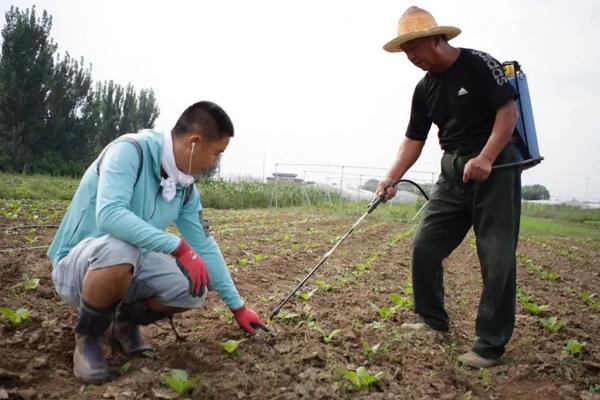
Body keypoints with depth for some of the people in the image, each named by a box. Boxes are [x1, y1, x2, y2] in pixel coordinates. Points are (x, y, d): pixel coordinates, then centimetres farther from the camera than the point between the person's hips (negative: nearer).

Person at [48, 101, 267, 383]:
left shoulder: (186, 187, -2)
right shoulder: (130, 150, -23)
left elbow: (205, 246, 4)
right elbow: (108, 214, -37)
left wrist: (238, 306, 7)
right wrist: (178, 246, -42)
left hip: (128, 263, 6)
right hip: (77, 263, -6)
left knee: (194, 290, -14)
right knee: (119, 249, -39)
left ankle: (126, 320, 14)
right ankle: (87, 337, -9)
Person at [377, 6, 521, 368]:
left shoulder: (478, 64, -8)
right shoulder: (424, 89, 11)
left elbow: (509, 110, -14)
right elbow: (414, 139, 11)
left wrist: (485, 158, -24)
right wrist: (391, 179, -1)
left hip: (497, 166, -7)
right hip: (453, 170, 7)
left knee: (496, 258, -4)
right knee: (425, 246, 4)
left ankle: (492, 344, 6)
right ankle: (433, 319, 21)